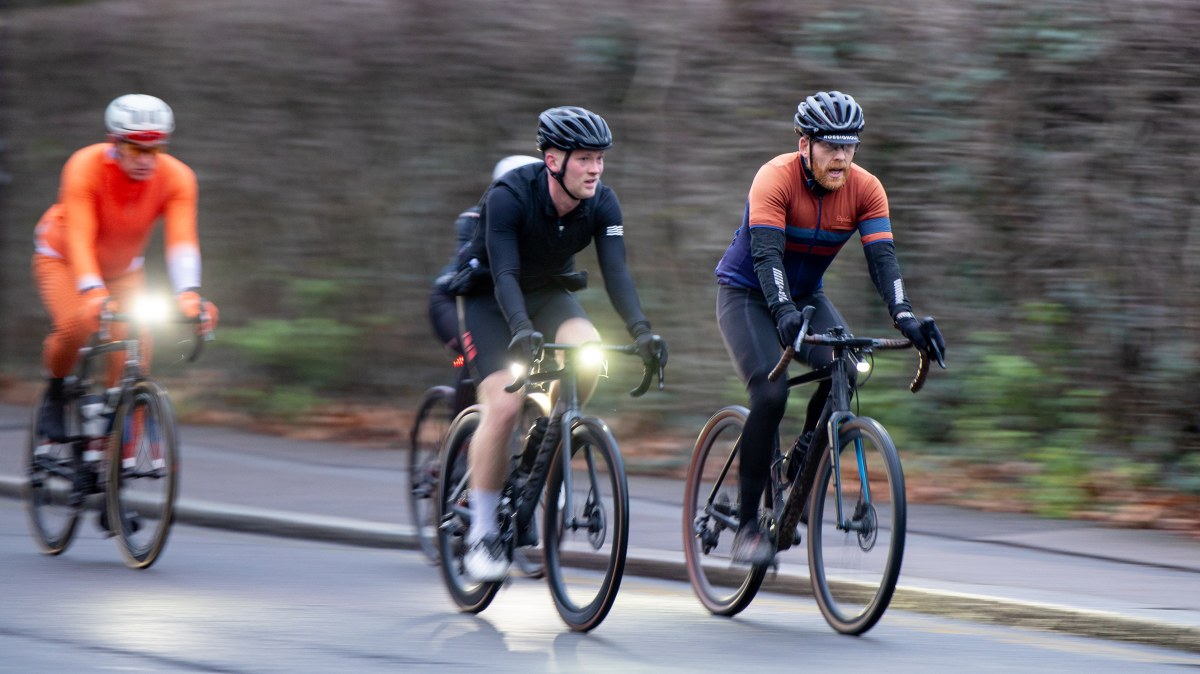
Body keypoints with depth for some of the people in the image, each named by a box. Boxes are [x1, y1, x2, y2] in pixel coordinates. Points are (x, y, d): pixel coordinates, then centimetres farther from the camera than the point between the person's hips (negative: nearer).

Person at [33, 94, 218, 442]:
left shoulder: (177, 177, -25)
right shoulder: (86, 166, -34)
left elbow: (182, 240, -35)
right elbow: (80, 237, -42)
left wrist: (189, 293, -53)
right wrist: (92, 291, -58)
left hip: (124, 266, 3)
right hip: (62, 257, -3)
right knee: (75, 326, -30)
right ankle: (55, 397, -1)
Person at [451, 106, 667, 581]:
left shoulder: (601, 203, -18)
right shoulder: (509, 196, -30)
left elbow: (616, 271, -24)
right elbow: (504, 274, -37)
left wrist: (641, 330, -40)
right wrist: (521, 329, -55)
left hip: (549, 291, 4)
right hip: (489, 295, -4)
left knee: (588, 349, -29)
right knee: (503, 405, -21)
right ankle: (482, 534, -10)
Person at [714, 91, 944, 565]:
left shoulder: (865, 189, -13)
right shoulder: (776, 178, -26)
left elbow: (882, 257, -22)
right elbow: (766, 253, -37)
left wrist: (903, 316, -39)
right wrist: (784, 312, -53)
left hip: (805, 295, 5)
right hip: (746, 293, -5)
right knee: (770, 393, -24)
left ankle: (798, 473, -1)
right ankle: (747, 523, -15)